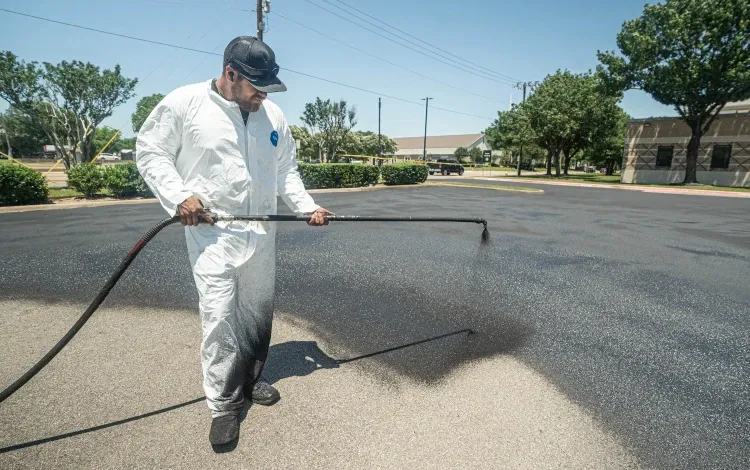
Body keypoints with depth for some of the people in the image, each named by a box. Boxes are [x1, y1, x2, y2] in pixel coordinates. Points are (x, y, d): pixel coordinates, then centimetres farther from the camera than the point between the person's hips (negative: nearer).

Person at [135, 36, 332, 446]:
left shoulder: (273, 115, 6)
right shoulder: (184, 102, -7)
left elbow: (286, 170, 13)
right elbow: (150, 151, 0)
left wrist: (307, 207, 2)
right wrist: (179, 196, -14)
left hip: (262, 232, 5)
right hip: (212, 232, -4)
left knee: (258, 314, 13)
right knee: (220, 318, -6)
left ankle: (250, 380, 34)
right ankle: (223, 406, 12)